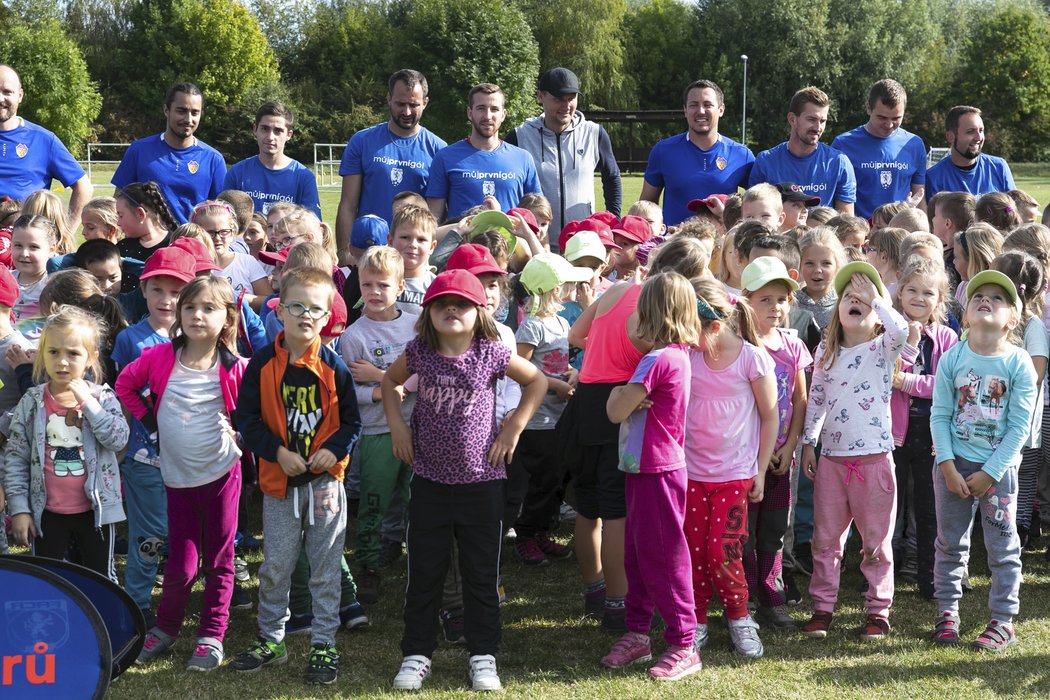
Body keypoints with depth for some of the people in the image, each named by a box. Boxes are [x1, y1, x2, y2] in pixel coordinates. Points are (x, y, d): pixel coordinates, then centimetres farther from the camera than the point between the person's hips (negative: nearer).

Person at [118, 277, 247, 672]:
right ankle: (165, 628, 26)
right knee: (181, 565, 4)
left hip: (222, 471, -1)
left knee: (218, 560, 7)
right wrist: (148, 418, 3)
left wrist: (238, 432, -5)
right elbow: (125, 384, 9)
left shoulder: (235, 368, -9)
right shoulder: (160, 357, -5)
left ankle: (212, 635, 19)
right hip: (178, 475, 1)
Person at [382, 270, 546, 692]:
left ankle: (483, 655, 21)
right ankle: (417, 653, 21)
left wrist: (514, 426, -2)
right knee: (423, 574, 9)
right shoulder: (419, 352, -3)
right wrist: (397, 425, 5)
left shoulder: (491, 354, -9)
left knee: (482, 575, 9)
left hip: (481, 483, -1)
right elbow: (390, 380, 16)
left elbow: (537, 381, 5)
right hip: (429, 482, 1)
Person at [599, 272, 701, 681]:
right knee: (637, 552, 15)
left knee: (663, 555, -3)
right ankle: (637, 633, 25)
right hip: (645, 467, 9)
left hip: (656, 471, -9)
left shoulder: (658, 360, -20)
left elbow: (615, 411, -15)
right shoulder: (679, 356, 10)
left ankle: (683, 646, 4)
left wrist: (619, 391, 2)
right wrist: (632, 397, -5)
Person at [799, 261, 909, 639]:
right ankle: (822, 607, 18)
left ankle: (878, 610, 15)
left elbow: (901, 329, -26)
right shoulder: (826, 351, 10)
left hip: (873, 456, -3)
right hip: (831, 457, 4)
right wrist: (808, 443, 9)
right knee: (825, 537, 9)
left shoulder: (883, 349, -2)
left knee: (876, 539, 5)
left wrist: (875, 297, -16)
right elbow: (816, 400, 13)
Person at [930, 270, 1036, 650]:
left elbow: (1019, 426, -10)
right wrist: (948, 467, -12)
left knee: (1003, 547, 6)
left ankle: (1002, 621, 18)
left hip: (999, 467, -1)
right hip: (954, 465, 2)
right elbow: (939, 415, -4)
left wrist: (989, 473, -13)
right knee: (950, 543, 12)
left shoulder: (1019, 364, -10)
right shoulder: (952, 359, -5)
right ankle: (947, 611, 26)